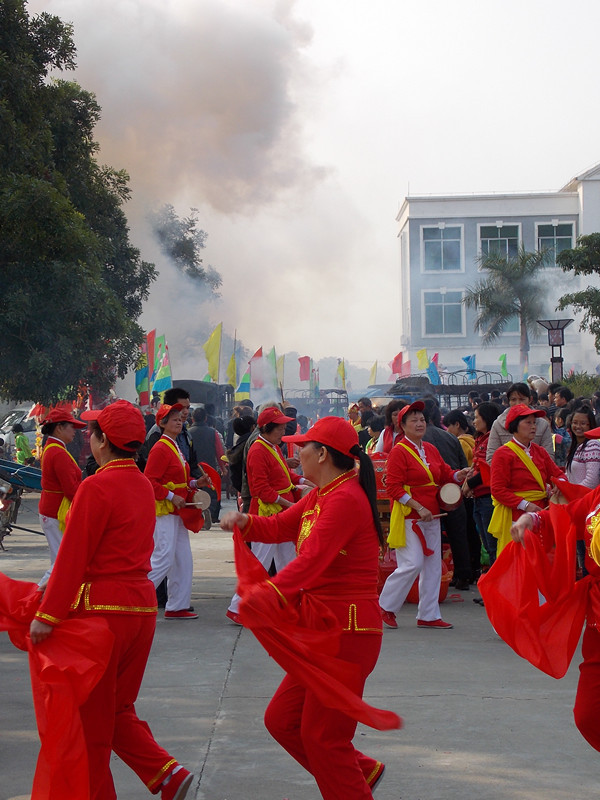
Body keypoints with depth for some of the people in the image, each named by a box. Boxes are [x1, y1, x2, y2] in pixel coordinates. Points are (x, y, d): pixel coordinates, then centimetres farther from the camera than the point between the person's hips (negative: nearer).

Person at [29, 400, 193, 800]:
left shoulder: (95, 488, -15)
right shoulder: (144, 486, 9)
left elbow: (72, 558, -16)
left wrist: (47, 616, -13)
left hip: (104, 608, -8)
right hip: (143, 604, 8)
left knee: (91, 717, 6)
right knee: (118, 710, 18)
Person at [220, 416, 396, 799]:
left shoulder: (345, 499, -19)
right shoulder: (320, 497, 14)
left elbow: (311, 560, -32)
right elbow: (278, 527, 17)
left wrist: (266, 596, -44)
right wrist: (244, 522, -5)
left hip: (347, 633, -10)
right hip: (324, 631, 10)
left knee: (322, 736, -3)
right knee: (282, 720, 14)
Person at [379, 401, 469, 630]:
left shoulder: (431, 450, 12)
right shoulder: (399, 451, -10)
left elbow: (444, 473, 17)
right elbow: (394, 488, -15)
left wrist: (459, 475, -7)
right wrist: (418, 508, -21)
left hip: (431, 516, 8)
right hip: (408, 516, -8)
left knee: (432, 566, 8)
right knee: (413, 563, -13)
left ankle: (428, 615, 15)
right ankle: (385, 606, 4)